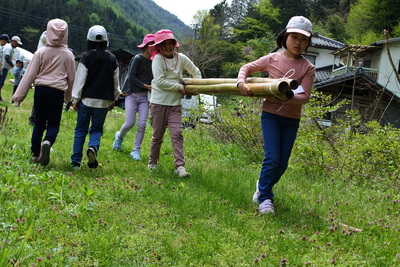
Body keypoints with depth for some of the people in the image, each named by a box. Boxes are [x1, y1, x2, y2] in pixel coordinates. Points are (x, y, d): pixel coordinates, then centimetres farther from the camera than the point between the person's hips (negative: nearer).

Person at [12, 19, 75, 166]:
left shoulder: (41, 52, -2)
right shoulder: (68, 54, 0)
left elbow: (30, 75, -1)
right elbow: (71, 78, 8)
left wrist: (18, 96, 4)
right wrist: (69, 96, 23)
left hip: (40, 90, 1)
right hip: (57, 92, -1)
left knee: (39, 123, 13)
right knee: (53, 124, 4)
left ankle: (35, 154, 14)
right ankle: (47, 142, -26)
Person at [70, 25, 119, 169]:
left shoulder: (86, 57, -6)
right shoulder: (112, 59, 2)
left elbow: (80, 79, -5)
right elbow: (115, 82, 7)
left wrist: (75, 99, 1)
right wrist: (113, 100, 18)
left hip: (86, 99, -1)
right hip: (103, 101, 1)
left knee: (81, 129, 8)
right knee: (97, 129, 12)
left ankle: (76, 160, 8)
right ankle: (93, 147, -19)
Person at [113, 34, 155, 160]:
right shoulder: (138, 59, -8)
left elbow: (153, 78, 11)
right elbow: (131, 77, -11)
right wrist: (146, 86, -13)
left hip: (144, 97, 4)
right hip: (132, 94, -4)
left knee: (142, 124, -5)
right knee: (130, 123, -5)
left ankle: (136, 150, 6)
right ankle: (119, 136, 29)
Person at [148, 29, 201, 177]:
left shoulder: (181, 58, 6)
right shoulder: (158, 58, -7)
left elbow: (196, 72, 21)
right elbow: (160, 81, -16)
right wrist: (180, 87, -12)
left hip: (175, 103, 3)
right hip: (159, 102, -3)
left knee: (177, 133, -9)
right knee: (157, 135, 6)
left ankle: (180, 166, -12)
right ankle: (152, 163, 24)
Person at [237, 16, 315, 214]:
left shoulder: (308, 68, -2)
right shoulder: (273, 59, -2)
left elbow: (304, 96, -12)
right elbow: (247, 68, 9)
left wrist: (287, 97, -31)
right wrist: (241, 82, -11)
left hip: (292, 120, 2)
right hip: (271, 114, -2)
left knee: (282, 164, 6)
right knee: (272, 158, -14)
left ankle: (263, 188, 32)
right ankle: (265, 198, -2)